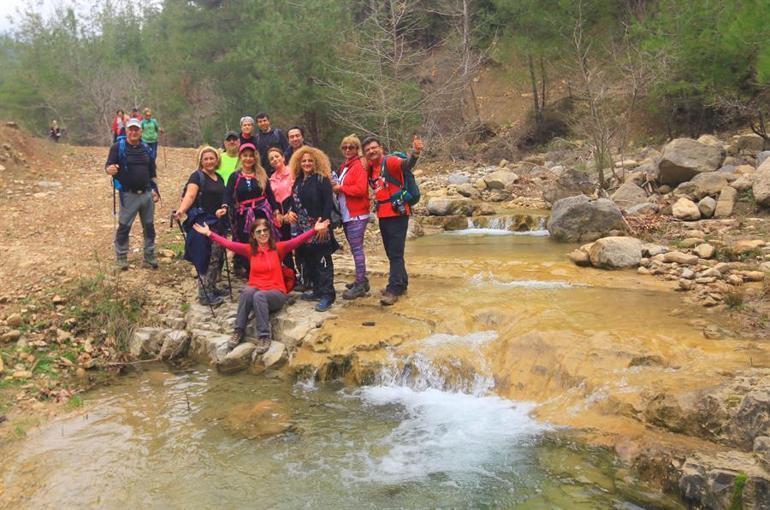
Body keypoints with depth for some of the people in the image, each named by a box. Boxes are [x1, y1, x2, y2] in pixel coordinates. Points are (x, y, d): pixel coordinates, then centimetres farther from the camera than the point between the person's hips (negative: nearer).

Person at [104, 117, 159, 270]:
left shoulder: (146, 148, 8)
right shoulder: (118, 147, -6)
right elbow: (108, 166, -10)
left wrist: (155, 190, 10)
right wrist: (110, 169, -34)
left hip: (147, 194, 5)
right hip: (128, 195, -4)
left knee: (149, 226, 11)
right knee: (124, 226, 1)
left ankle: (150, 256, 21)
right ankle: (121, 257, 13)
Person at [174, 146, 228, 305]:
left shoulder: (219, 178, 14)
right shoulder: (197, 176, -8)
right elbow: (190, 195, -23)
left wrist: (224, 208, -5)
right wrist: (181, 210, -41)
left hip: (219, 223, 8)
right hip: (204, 224, -8)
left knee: (219, 257, 12)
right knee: (209, 258, -9)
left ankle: (212, 287, 24)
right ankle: (204, 294, -2)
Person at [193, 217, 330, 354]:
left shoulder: (278, 247, 0)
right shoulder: (250, 249, 7)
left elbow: (297, 240, -13)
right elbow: (228, 244, -1)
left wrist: (315, 230, -27)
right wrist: (209, 233, -10)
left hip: (276, 294, -2)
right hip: (255, 291, 2)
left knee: (259, 296, -35)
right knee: (247, 291, -32)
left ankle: (264, 336, -28)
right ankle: (239, 331, -22)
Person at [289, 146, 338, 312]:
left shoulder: (322, 180, -8)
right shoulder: (298, 181, 13)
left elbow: (328, 203, -14)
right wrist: (291, 215, 11)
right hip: (303, 229, 7)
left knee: (323, 261, -5)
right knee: (308, 260, 12)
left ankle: (327, 295, -2)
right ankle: (317, 290, 23)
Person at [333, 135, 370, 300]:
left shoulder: (359, 166, -10)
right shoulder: (344, 166, 17)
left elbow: (361, 189, -21)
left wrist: (340, 188, -13)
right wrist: (336, 186, 4)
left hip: (357, 215, -9)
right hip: (346, 214, 9)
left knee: (356, 249, -8)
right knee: (355, 248, 14)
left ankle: (360, 285, -4)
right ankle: (362, 280, 23)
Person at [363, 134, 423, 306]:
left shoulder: (390, 161, -12)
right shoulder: (370, 168, 12)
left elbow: (406, 164, -30)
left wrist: (415, 153, -50)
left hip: (397, 214, -8)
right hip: (383, 215, 8)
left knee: (395, 253, -5)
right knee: (391, 253, 16)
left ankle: (394, 290, -2)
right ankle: (401, 284, 27)